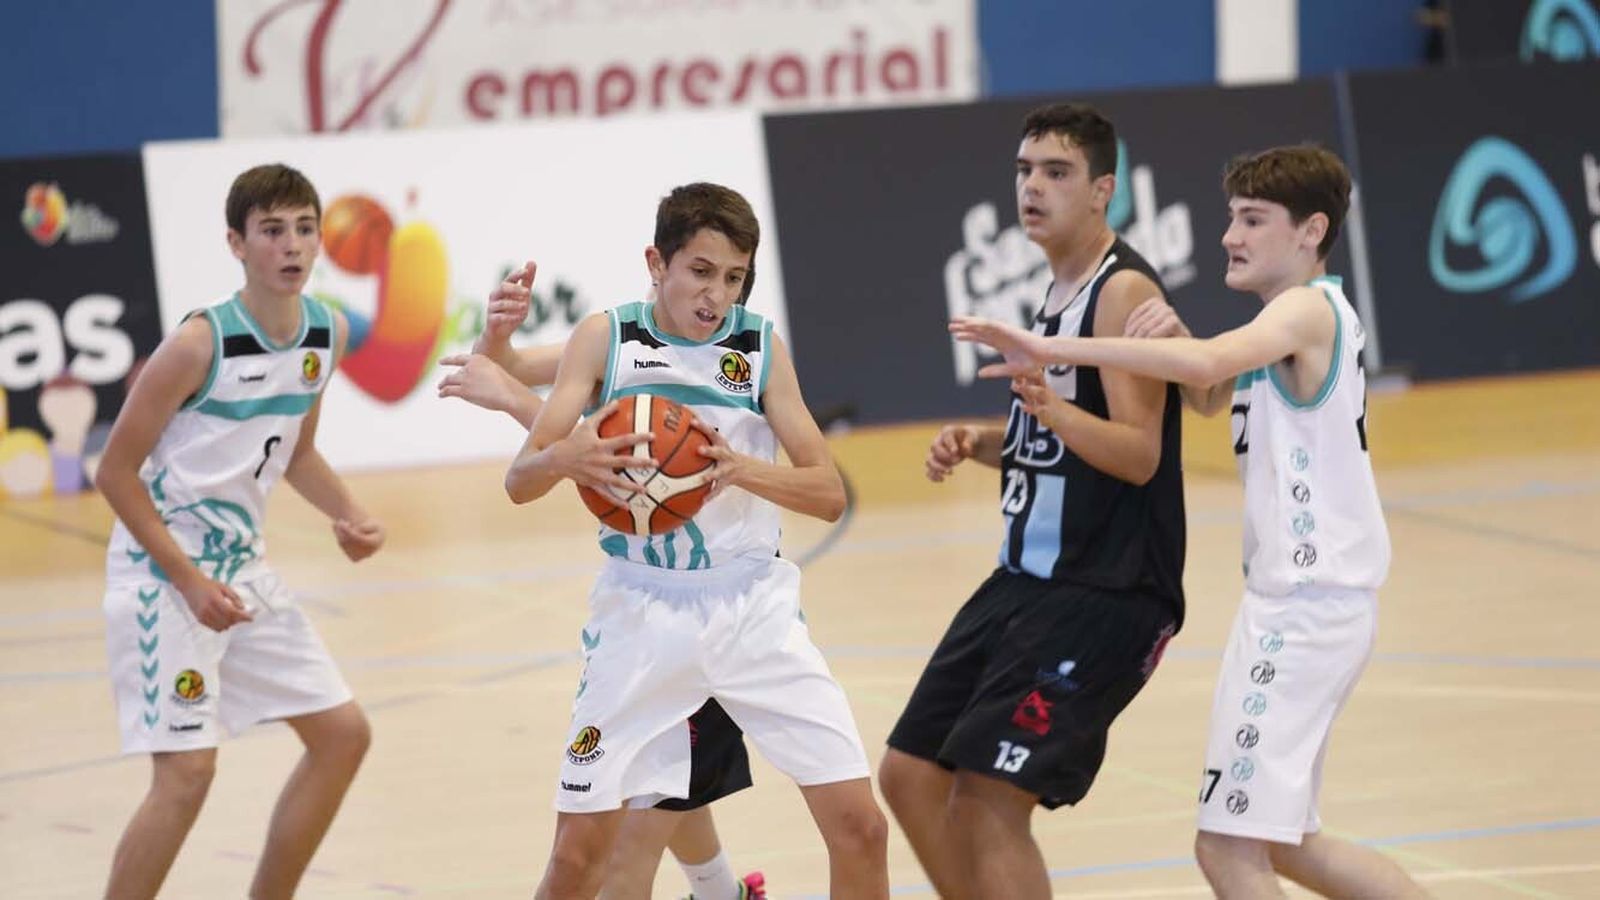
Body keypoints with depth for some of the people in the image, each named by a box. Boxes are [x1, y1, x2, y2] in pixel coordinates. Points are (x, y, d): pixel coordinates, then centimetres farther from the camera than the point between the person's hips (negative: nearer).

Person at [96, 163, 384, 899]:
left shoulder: (327, 334, 0)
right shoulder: (200, 343, -21)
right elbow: (117, 471, -16)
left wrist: (347, 516, 0)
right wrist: (190, 581, -21)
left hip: (240, 565, 8)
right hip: (162, 570, -8)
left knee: (342, 732, 9)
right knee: (187, 769, -14)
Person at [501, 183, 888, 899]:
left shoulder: (761, 345, 0)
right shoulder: (606, 337, -3)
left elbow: (829, 493, -3)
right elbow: (520, 482, -7)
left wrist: (743, 469, -23)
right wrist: (564, 457, -31)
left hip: (753, 609, 1)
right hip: (641, 615, -1)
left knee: (859, 826, -6)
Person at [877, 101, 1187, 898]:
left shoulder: (1122, 291, -14)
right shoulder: (1060, 292, 15)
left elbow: (1138, 454, -21)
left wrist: (1051, 408, -36)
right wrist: (983, 444, 7)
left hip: (1103, 595, -10)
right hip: (1027, 580, 10)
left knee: (989, 801, -14)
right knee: (910, 775, 11)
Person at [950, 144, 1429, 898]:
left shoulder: (1307, 306, -14)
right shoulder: (1298, 320, 17)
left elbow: (1206, 364, -33)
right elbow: (1212, 397, 27)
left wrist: (1053, 349, -36)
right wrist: (1175, 338, 4)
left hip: (1306, 604, -11)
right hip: (1295, 600, 11)